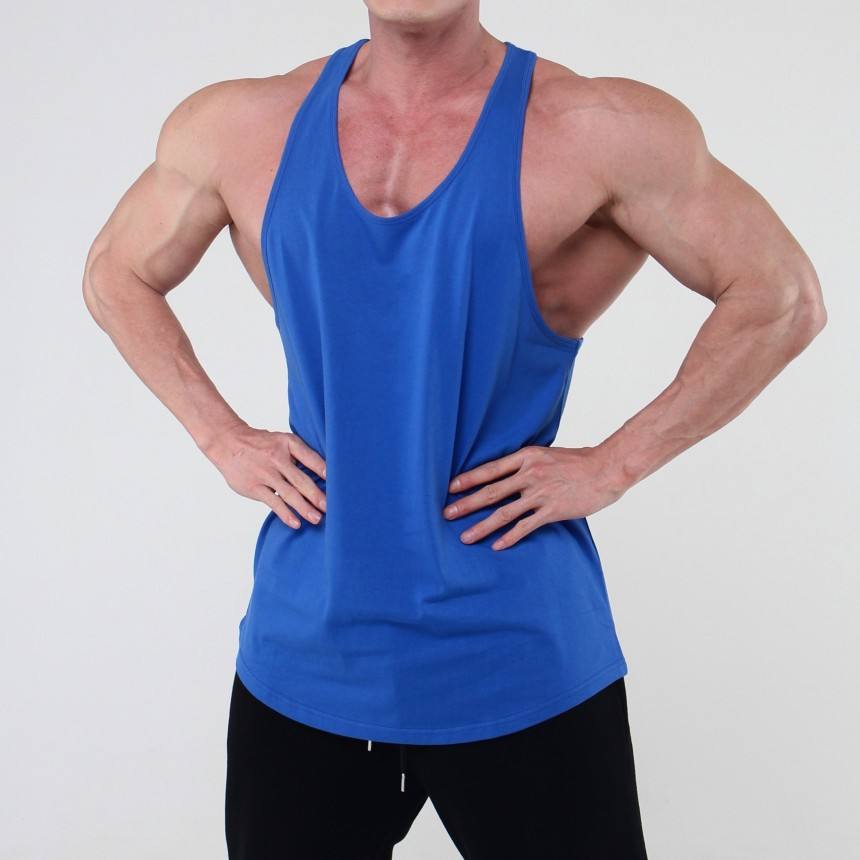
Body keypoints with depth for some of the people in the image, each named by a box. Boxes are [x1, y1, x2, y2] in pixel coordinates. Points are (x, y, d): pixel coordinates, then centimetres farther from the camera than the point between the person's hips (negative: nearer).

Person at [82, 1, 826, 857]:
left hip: (518, 666, -2)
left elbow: (782, 297, -3)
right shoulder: (234, 128, 2)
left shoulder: (600, 132, -8)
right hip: (300, 658, 3)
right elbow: (116, 275, 16)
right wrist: (221, 437, 3)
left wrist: (614, 463, -10)